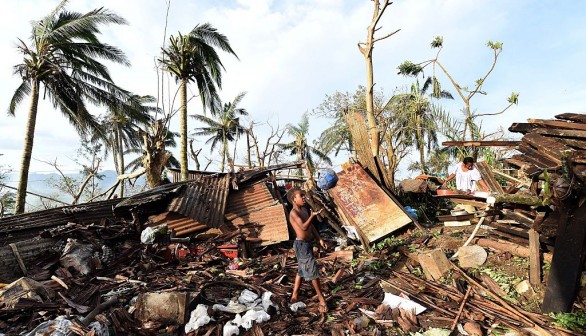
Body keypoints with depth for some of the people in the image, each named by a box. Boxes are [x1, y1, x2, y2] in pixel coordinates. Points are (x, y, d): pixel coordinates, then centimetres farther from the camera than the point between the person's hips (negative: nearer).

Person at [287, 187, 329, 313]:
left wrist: (320, 240, 9)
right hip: (302, 245, -10)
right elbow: (304, 227, -32)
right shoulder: (294, 213, -20)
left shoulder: (304, 210, 8)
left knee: (301, 270, 19)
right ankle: (321, 299, 12)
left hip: (307, 244, 10)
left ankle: (294, 297, 33)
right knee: (312, 271, -1)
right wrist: (312, 216, -43)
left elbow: (311, 227, 13)